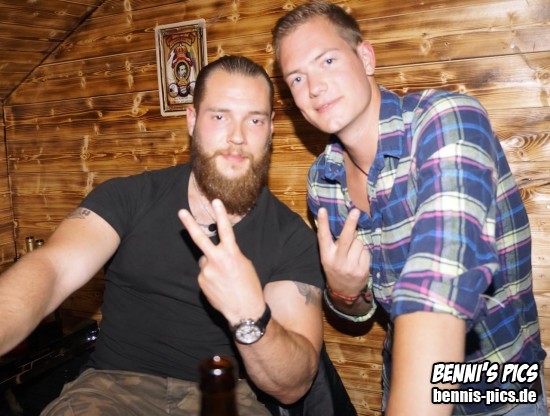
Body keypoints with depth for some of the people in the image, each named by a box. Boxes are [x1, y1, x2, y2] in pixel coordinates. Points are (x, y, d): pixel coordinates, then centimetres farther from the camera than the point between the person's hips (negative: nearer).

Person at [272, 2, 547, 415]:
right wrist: (344, 292, -20)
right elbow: (359, 308, 2)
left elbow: (439, 286, -39)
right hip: (403, 380, 5)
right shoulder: (322, 181, -8)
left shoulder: (448, 119, -26)